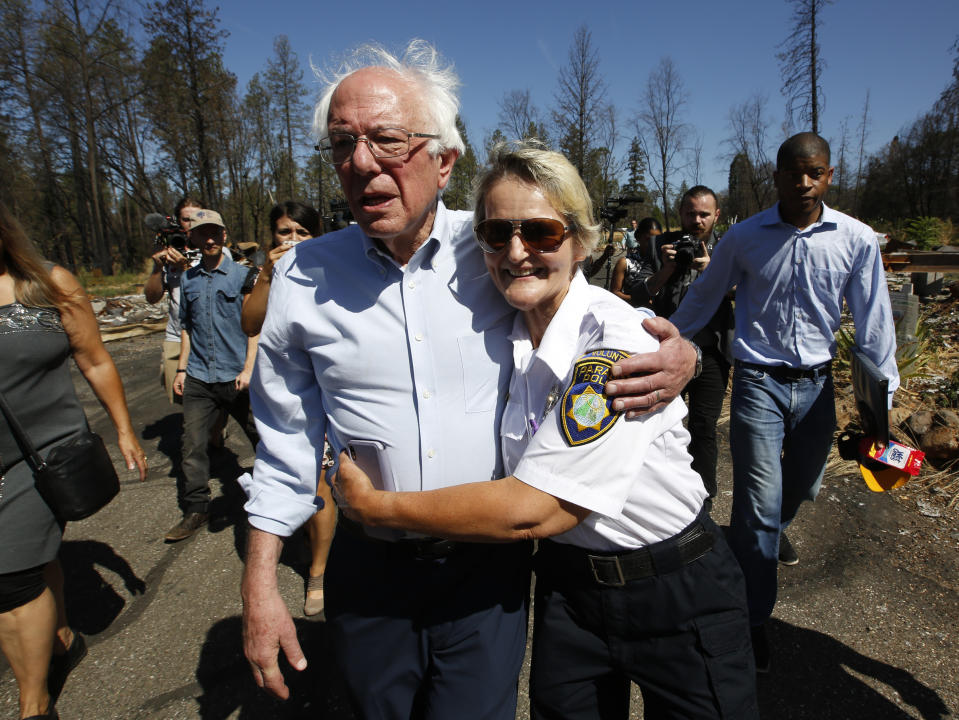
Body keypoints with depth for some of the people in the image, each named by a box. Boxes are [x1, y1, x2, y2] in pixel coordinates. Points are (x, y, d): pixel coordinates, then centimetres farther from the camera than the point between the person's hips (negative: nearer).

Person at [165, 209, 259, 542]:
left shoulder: (242, 275, -1)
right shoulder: (188, 279, 12)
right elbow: (186, 327, 19)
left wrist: (248, 368, -12)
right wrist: (181, 368, 13)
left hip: (236, 376, -3)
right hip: (198, 378, 4)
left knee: (260, 436, 8)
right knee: (192, 445, 1)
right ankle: (195, 510, 13)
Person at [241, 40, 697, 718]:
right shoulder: (304, 277, -6)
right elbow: (287, 441, 1)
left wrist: (678, 357, -20)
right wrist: (260, 586, 2)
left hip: (490, 562, -1)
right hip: (369, 569, 2)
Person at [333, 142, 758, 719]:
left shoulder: (613, 341, -27)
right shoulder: (505, 334, -6)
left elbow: (533, 509, -29)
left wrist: (375, 506, -20)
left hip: (675, 588, -5)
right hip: (568, 583, 5)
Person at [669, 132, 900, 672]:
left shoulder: (857, 239, -3)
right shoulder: (745, 237, -4)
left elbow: (874, 323, 1)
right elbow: (702, 300, 8)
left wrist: (882, 399, 1)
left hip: (816, 384, 2)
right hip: (759, 383, -2)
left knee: (802, 488, 19)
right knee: (759, 502, -3)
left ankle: (771, 536, 54)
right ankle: (754, 618, 15)